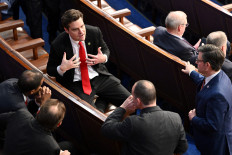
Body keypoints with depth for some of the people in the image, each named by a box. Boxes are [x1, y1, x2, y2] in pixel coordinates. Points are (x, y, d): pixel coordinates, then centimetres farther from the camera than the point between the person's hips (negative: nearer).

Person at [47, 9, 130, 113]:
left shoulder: (94, 32, -7)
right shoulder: (58, 45, -15)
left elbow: (105, 50, 12)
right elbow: (50, 70, -2)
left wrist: (103, 58, -13)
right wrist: (62, 68, -25)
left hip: (99, 77, 4)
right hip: (76, 84, -4)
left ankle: (101, 102, 16)